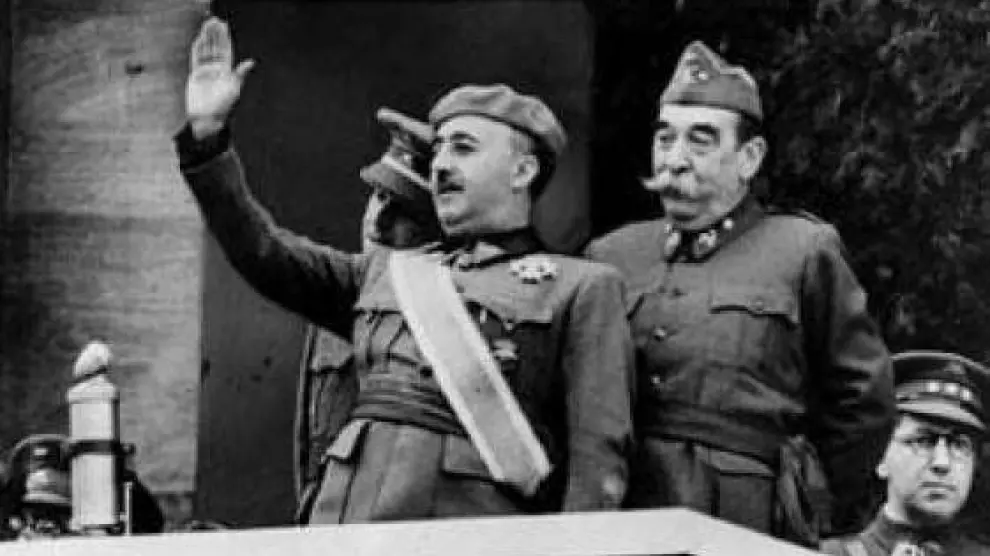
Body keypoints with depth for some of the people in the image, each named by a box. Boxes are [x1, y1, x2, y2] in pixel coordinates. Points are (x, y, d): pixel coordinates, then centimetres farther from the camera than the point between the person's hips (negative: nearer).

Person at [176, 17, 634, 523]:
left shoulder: (582, 288, 7)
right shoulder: (385, 270, 22)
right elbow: (267, 253, 14)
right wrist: (206, 133, 6)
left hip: (471, 524, -4)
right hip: (341, 521, 4)